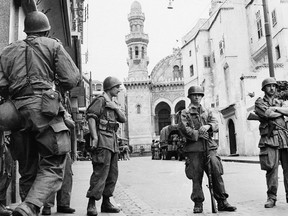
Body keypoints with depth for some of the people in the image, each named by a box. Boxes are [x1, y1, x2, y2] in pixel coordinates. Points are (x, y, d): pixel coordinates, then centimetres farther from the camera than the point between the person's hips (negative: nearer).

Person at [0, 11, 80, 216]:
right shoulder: (53, 45, 10)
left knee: (28, 171, 12)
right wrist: (59, 84, 20)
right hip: (44, 107, -4)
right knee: (53, 167, -5)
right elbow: (72, 78, 0)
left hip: (17, 112, 5)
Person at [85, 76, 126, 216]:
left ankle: (106, 203, 17)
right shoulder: (100, 100, -3)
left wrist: (116, 108, 0)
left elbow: (123, 119, 18)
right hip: (103, 140, -9)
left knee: (113, 173, 10)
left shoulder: (112, 103, 23)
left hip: (112, 141, 9)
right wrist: (94, 137, -25)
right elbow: (91, 117, -15)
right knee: (101, 172, -14)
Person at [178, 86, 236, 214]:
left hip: (209, 146, 3)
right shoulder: (185, 113, 10)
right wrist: (197, 134, -10)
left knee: (216, 173, -6)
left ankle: (222, 202, 3)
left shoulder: (207, 112, 22)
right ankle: (198, 203, 10)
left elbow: (216, 124, 8)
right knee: (196, 177, -1)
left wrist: (208, 126, -14)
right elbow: (183, 128, -4)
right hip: (194, 147, -2)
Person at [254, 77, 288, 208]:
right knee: (271, 168, -8)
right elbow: (268, 114, -10)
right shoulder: (260, 102, 10)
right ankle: (271, 197, 0)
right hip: (269, 138, -4)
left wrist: (275, 108, -5)